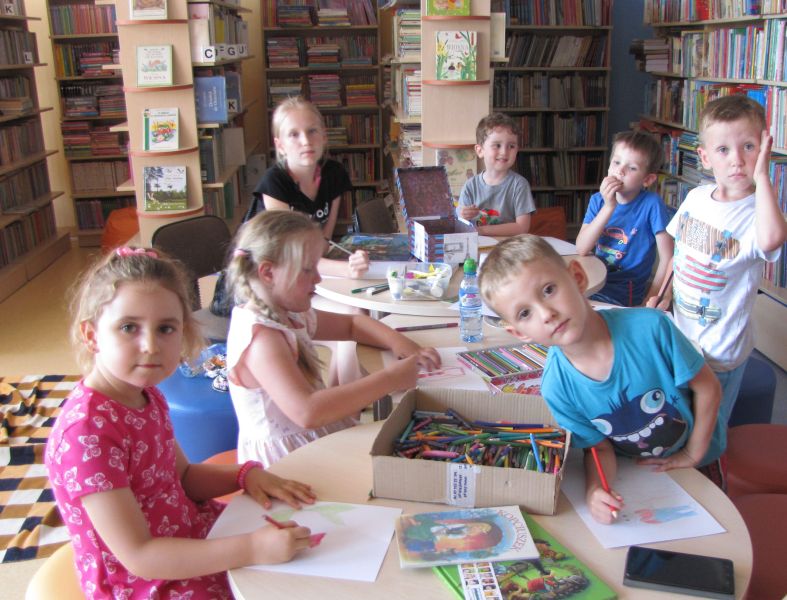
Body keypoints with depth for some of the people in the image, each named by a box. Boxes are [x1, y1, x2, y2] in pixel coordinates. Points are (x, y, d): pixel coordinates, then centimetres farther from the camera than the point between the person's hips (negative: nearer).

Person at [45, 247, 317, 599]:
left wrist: (245, 474, -7)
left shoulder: (146, 396, -2)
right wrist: (252, 549, -34)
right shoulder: (86, 433, -29)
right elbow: (138, 556, -29)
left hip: (189, 535, 8)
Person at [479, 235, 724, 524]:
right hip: (632, 469, 1)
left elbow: (707, 387, -20)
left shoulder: (649, 327, -34)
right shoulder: (557, 388, -27)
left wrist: (694, 454, -11)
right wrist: (594, 490, -35)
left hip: (695, 459, 0)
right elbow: (600, 449, -14)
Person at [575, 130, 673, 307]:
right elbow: (581, 249, -10)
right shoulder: (598, 200, 2)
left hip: (623, 293, -4)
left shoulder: (652, 204, -12)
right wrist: (609, 207, -18)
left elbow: (667, 259, -11)